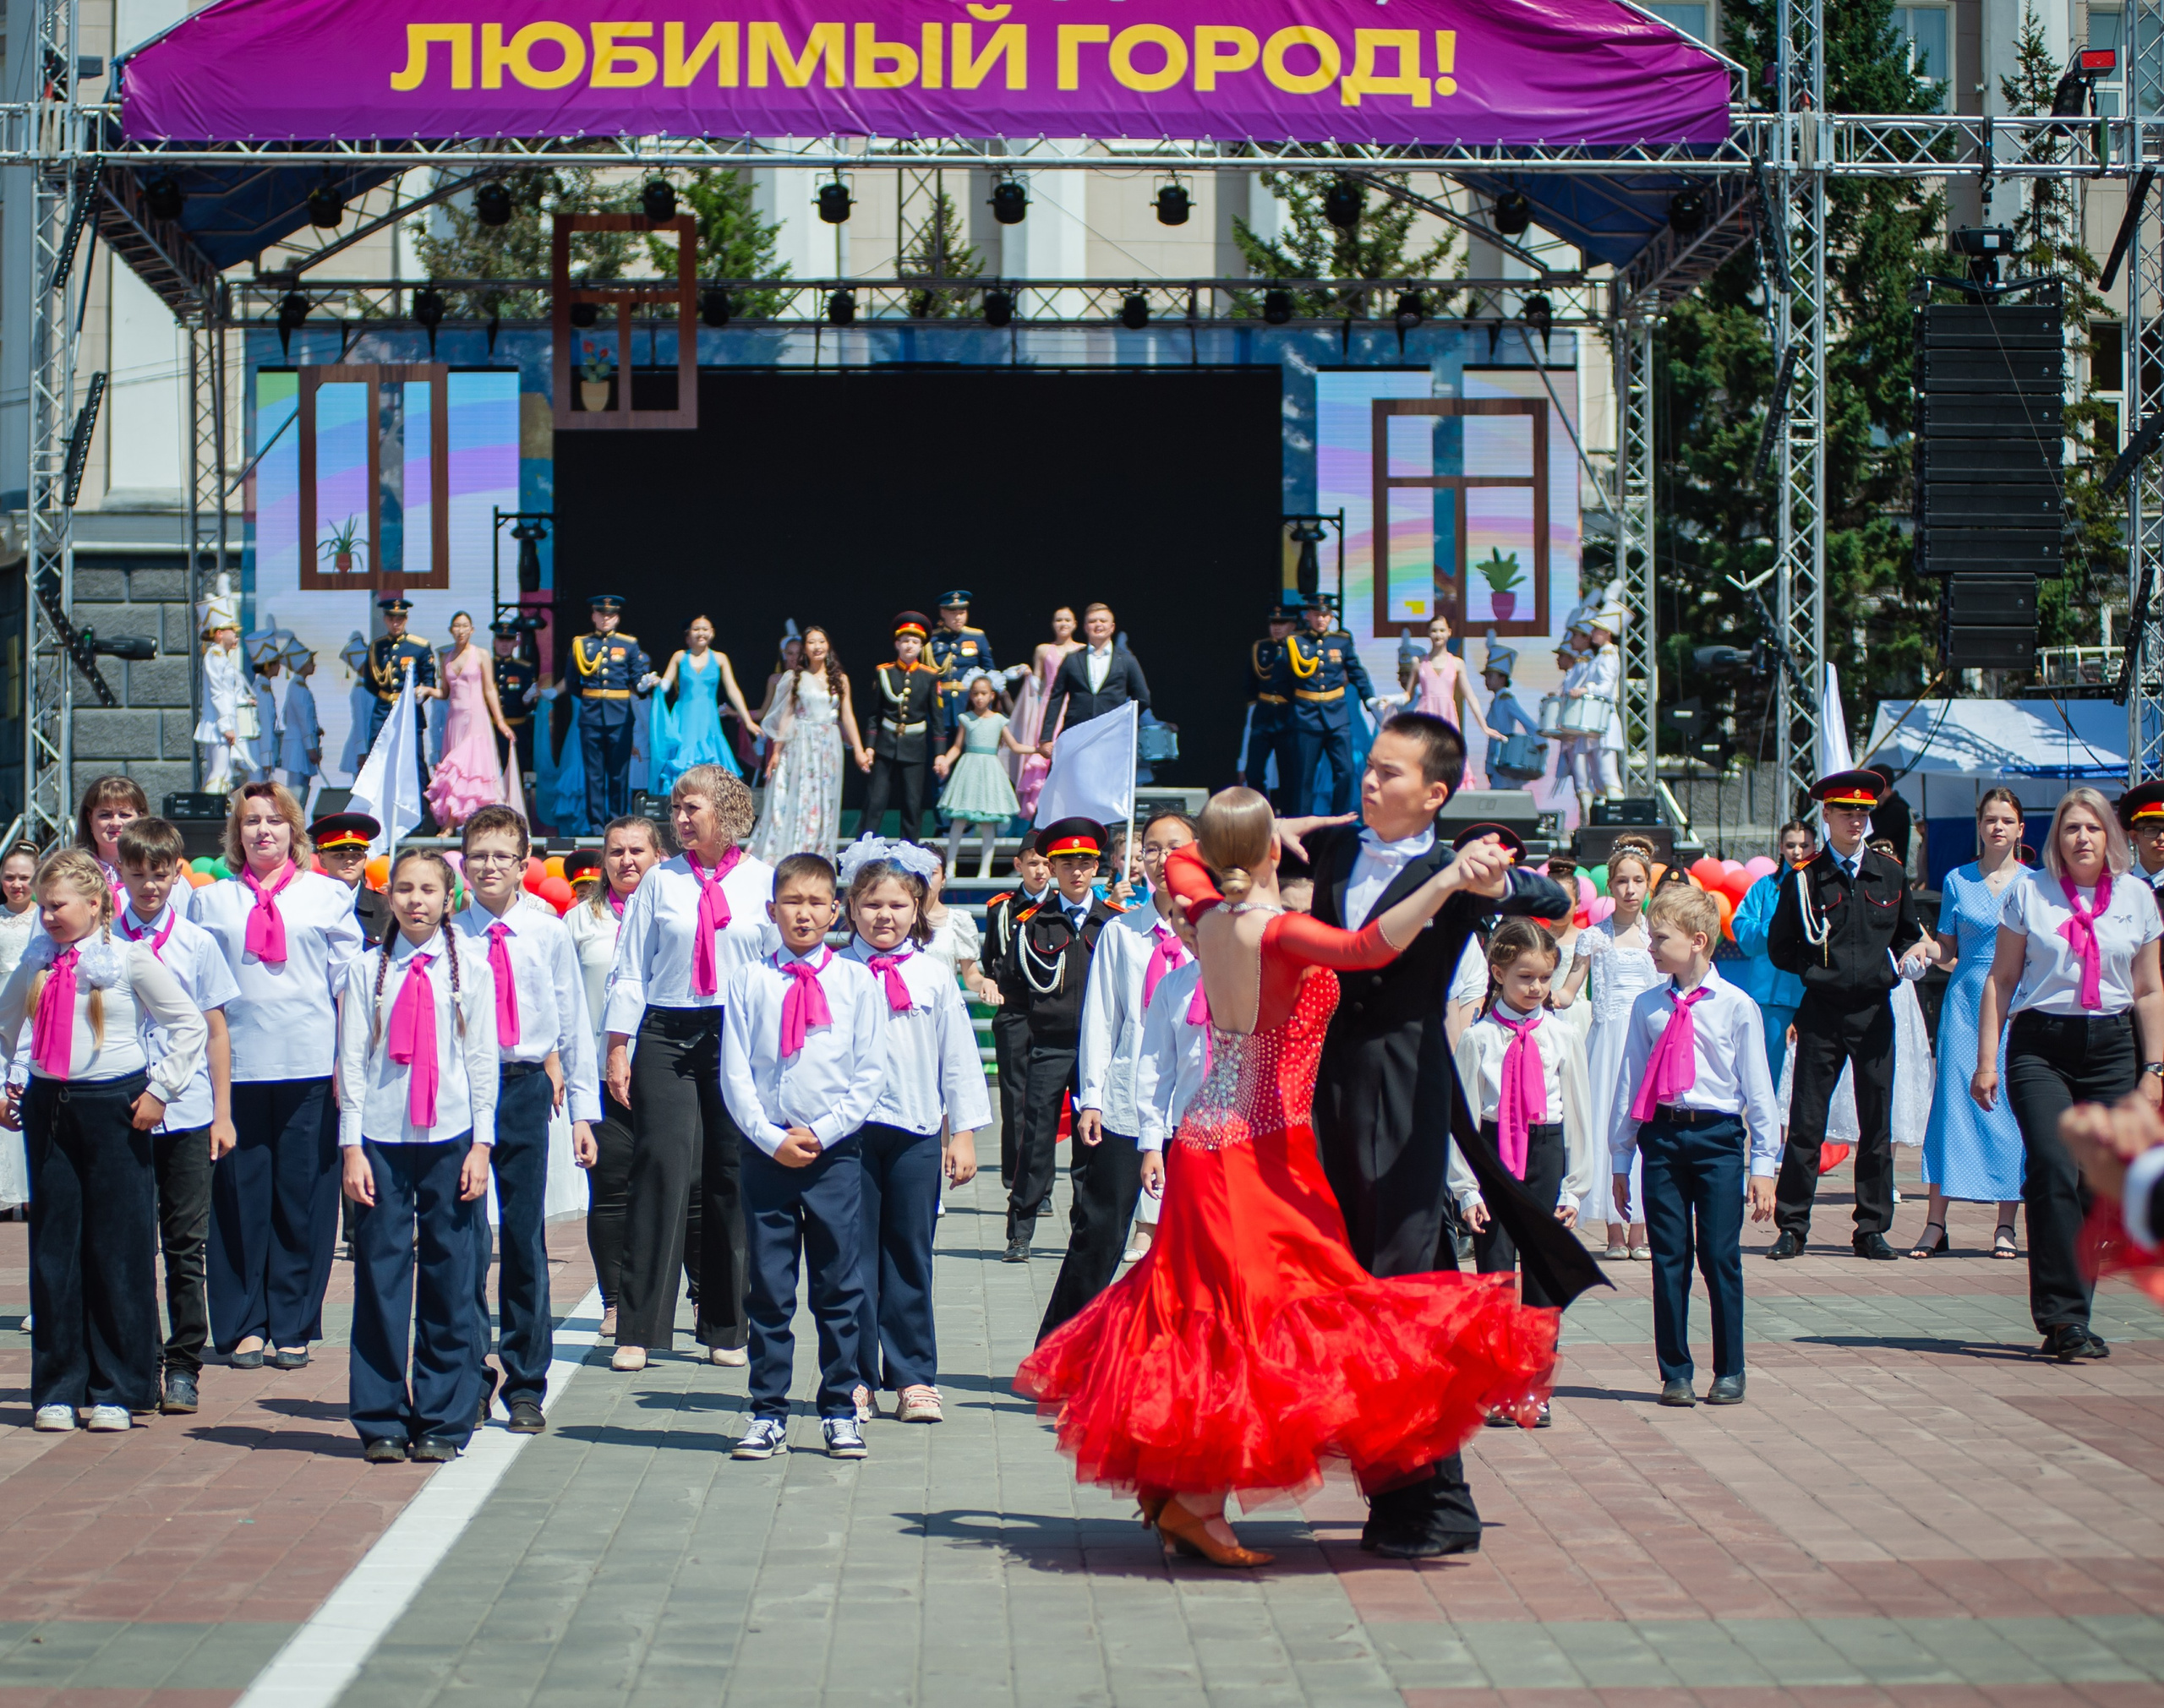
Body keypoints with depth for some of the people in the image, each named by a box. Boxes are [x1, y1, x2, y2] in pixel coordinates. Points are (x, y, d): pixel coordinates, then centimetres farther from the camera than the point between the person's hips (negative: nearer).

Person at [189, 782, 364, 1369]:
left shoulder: (328, 896, 10)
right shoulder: (210, 900, 12)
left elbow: (349, 984, 7)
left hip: (310, 1065, -1)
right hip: (235, 1066, 1)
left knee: (303, 1196, 1)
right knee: (239, 1196, 0)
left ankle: (294, 1327, 9)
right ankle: (242, 1325, 8)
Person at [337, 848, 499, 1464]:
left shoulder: (470, 969, 5)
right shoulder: (368, 970, 6)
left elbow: (482, 1059, 5)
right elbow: (351, 1060, 5)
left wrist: (481, 1143, -1)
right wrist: (351, 1146, -2)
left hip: (450, 1139, 0)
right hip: (381, 1137, 0)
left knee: (450, 1277, 2)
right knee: (381, 1275, 1)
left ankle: (442, 1423, 9)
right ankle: (381, 1423, 9)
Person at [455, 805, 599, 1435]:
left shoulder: (549, 934, 2)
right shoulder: (448, 935, 1)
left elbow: (575, 1024, 7)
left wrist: (583, 1110, 5)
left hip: (525, 1088, 0)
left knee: (525, 1240, 3)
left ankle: (526, 1385, 12)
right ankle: (470, 1380, 14)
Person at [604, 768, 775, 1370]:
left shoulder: (763, 881, 6)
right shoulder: (660, 881, 8)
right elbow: (630, 969, 9)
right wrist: (618, 1047, 3)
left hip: (739, 1038, 0)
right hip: (667, 1034, 0)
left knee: (731, 1179, 2)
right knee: (661, 1171, -9)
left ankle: (726, 1329, 12)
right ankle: (637, 1329, -7)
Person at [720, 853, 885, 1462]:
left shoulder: (856, 981, 3)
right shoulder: (748, 981, 4)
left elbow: (870, 1074, 1)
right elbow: (734, 1073, 2)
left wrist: (821, 1132, -8)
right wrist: (771, 1138, -9)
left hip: (835, 1149, 0)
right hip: (766, 1148, 0)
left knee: (840, 1290, 3)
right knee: (769, 1290, 4)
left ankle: (840, 1412, 12)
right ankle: (768, 1415, 11)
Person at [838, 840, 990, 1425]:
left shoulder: (935, 976, 6)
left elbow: (959, 1058, 9)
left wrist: (964, 1132, 7)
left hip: (917, 1135, 1)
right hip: (849, 1130, -1)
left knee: (910, 1260, 5)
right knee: (854, 1256, 3)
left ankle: (913, 1378, 12)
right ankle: (855, 1378, 11)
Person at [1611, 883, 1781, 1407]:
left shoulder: (1735, 1006, -1)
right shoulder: (1647, 1006, 7)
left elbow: (1757, 1089, 2)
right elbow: (1631, 1082, 11)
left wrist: (1764, 1164, 0)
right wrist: (1620, 1158, 12)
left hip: (1718, 1136, -2)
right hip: (1661, 1136, 2)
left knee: (1721, 1257, -1)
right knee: (1669, 1260, 3)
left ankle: (1729, 1373, 11)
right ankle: (1675, 1374, 13)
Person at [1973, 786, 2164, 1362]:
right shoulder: (2028, 891, 5)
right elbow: (2001, 979, 7)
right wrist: (1986, 1060, 2)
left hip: (2111, 1048, 2)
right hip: (2040, 1047, -2)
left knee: (2098, 1188, -1)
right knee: (2055, 1175, -17)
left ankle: (2064, 1320, 8)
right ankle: (2065, 1316, -15)